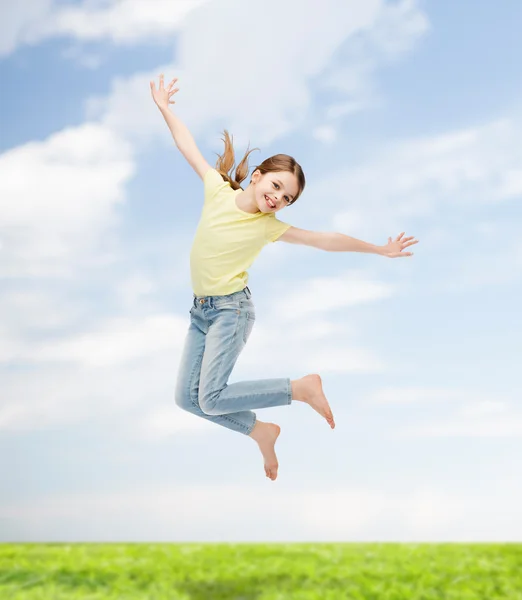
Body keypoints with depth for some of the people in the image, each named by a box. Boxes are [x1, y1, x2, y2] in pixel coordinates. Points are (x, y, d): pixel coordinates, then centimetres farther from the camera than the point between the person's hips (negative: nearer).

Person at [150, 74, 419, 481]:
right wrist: (165, 109, 9)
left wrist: (380, 250, 1)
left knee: (211, 398, -17)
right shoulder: (218, 189, -2)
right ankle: (261, 432, 17)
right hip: (201, 310, 5)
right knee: (187, 397, 1)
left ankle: (302, 387, -4)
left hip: (232, 310, -5)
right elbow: (188, 146, 6)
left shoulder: (271, 227, -8)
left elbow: (326, 240, -3)